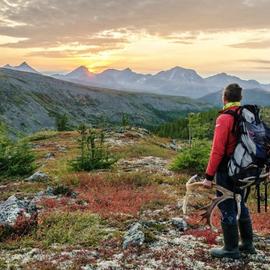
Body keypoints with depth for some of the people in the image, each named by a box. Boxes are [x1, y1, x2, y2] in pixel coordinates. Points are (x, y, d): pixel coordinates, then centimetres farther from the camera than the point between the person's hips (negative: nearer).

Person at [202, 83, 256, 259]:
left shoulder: (225, 118, -18)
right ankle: (247, 244, 33)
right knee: (241, 205, 21)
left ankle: (231, 249, 17)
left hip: (227, 172, -7)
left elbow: (217, 150, -22)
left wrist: (209, 176, -18)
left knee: (227, 209, 5)